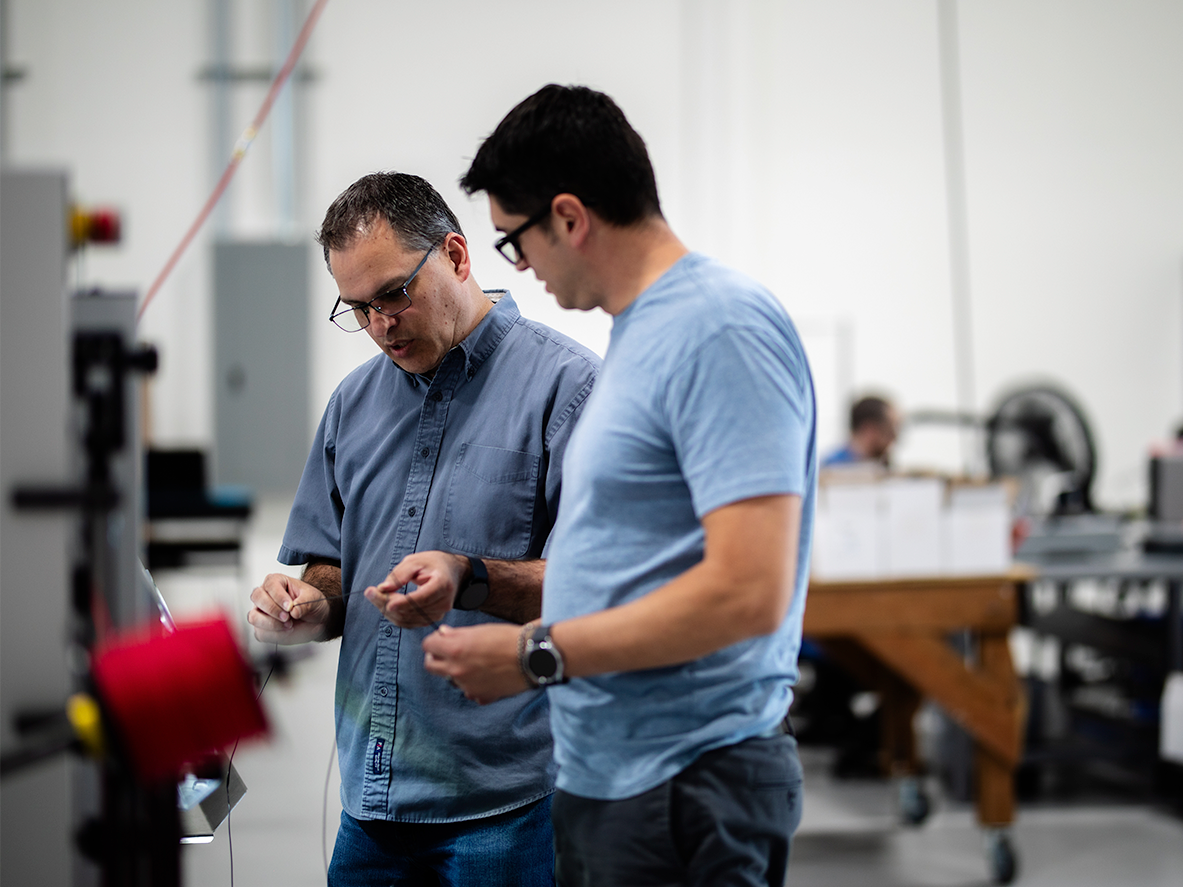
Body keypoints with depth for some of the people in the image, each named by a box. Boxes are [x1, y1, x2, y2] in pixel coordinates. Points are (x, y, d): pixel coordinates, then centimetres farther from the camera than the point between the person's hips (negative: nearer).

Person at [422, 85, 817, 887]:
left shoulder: (724, 331, -17)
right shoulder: (641, 331, 15)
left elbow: (749, 592, -24)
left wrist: (537, 655, -18)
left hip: (684, 798, -10)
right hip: (605, 781, 10)